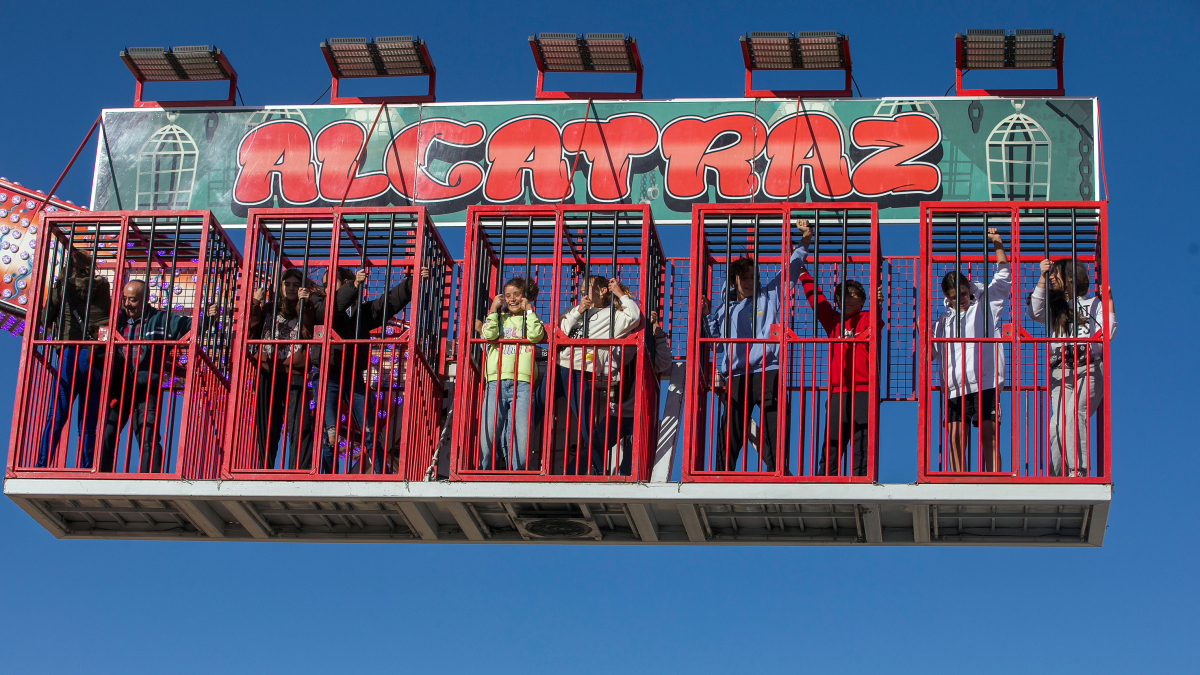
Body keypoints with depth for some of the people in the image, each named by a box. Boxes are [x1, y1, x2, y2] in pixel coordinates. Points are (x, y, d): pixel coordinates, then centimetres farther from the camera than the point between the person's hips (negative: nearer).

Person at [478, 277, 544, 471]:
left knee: (521, 432, -9)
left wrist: (529, 310, 3)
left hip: (522, 384, -1)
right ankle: (485, 471, 0)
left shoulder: (531, 318, 18)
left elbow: (535, 336, -4)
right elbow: (488, 335, 0)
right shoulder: (498, 318, 20)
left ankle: (516, 472, -1)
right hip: (497, 381, 1)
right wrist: (493, 309, 6)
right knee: (488, 431, -8)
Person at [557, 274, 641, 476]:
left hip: (581, 375, -6)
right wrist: (578, 312, 1)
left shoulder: (611, 316, 9)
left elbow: (633, 317, -10)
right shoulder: (576, 311, 27)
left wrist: (620, 294, 0)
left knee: (589, 434, -9)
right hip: (559, 368, 6)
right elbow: (560, 331, 11)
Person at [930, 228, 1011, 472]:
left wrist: (998, 245, -1)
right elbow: (933, 352, 19)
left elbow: (1003, 278, 7)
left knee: (989, 435, -7)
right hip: (955, 387, 3)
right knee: (955, 435, -3)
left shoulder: (985, 306, 12)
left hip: (985, 382, -3)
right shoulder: (944, 320, 20)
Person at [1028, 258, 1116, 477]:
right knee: (1060, 423, -12)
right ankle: (1055, 478, -9)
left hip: (1089, 371, -3)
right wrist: (1042, 278, -4)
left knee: (1074, 415, -23)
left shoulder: (1093, 304, 16)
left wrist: (1109, 301, 2)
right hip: (1060, 373, 3)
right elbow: (1035, 313, 0)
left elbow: (1108, 333, 5)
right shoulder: (1053, 306, 22)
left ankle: (1078, 472, -24)